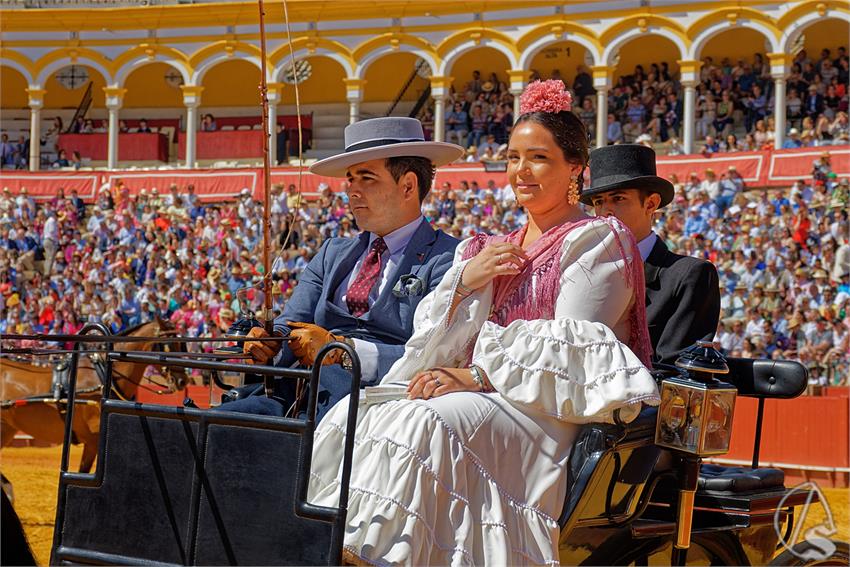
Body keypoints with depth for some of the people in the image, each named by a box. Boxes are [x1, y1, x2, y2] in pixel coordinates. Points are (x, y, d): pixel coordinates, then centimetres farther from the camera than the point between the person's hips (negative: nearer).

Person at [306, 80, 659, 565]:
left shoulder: (595, 243, 3)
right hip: (472, 396, 6)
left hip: (546, 410, -6)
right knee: (354, 414, -20)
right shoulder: (489, 251, 23)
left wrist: (476, 375, -15)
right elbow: (437, 340, 14)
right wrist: (464, 281, -4)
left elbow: (570, 352, -9)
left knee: (421, 424, -33)